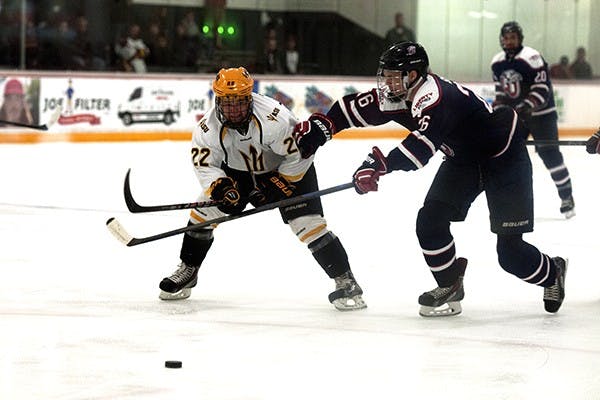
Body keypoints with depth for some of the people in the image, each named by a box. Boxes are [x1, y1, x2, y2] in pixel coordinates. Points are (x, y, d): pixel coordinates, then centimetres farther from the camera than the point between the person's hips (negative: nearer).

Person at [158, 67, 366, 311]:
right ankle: (187, 272, 16)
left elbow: (300, 153, -28)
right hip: (238, 170, 5)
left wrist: (274, 186, -24)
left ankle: (345, 282, -11)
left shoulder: (274, 119, -37)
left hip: (288, 170, -5)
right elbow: (204, 165, -16)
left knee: (308, 224, -18)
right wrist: (221, 187, -35)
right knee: (205, 210, -3)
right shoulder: (209, 127, -23)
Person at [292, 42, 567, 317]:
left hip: (503, 157, -9)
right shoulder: (397, 95, -7)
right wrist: (319, 127, -14)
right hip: (463, 158, 9)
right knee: (430, 220, -6)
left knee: (510, 252, -8)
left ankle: (553, 273, 22)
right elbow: (356, 107, 0)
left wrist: (381, 165, -58)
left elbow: (424, 143, -49)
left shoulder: (434, 96, -34)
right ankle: (449, 286, 12)